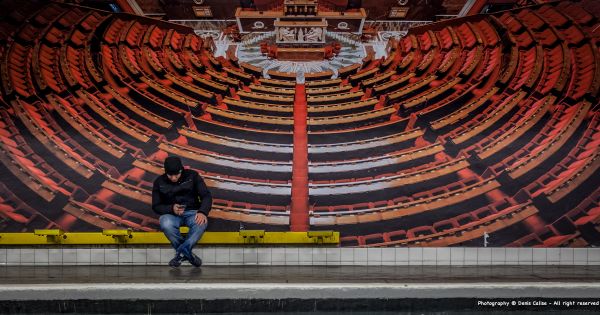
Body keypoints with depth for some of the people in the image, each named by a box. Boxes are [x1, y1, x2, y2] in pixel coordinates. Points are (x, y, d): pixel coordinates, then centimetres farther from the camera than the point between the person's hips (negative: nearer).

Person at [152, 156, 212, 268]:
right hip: (171, 213, 1)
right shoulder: (159, 182, 2)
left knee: (201, 223, -36)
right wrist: (171, 208, -18)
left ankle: (181, 252, -25)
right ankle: (187, 253, -16)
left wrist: (202, 212, -26)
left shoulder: (192, 176, -1)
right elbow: (156, 206, 4)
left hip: (192, 212, 0)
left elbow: (206, 196, -5)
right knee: (166, 224, -36)